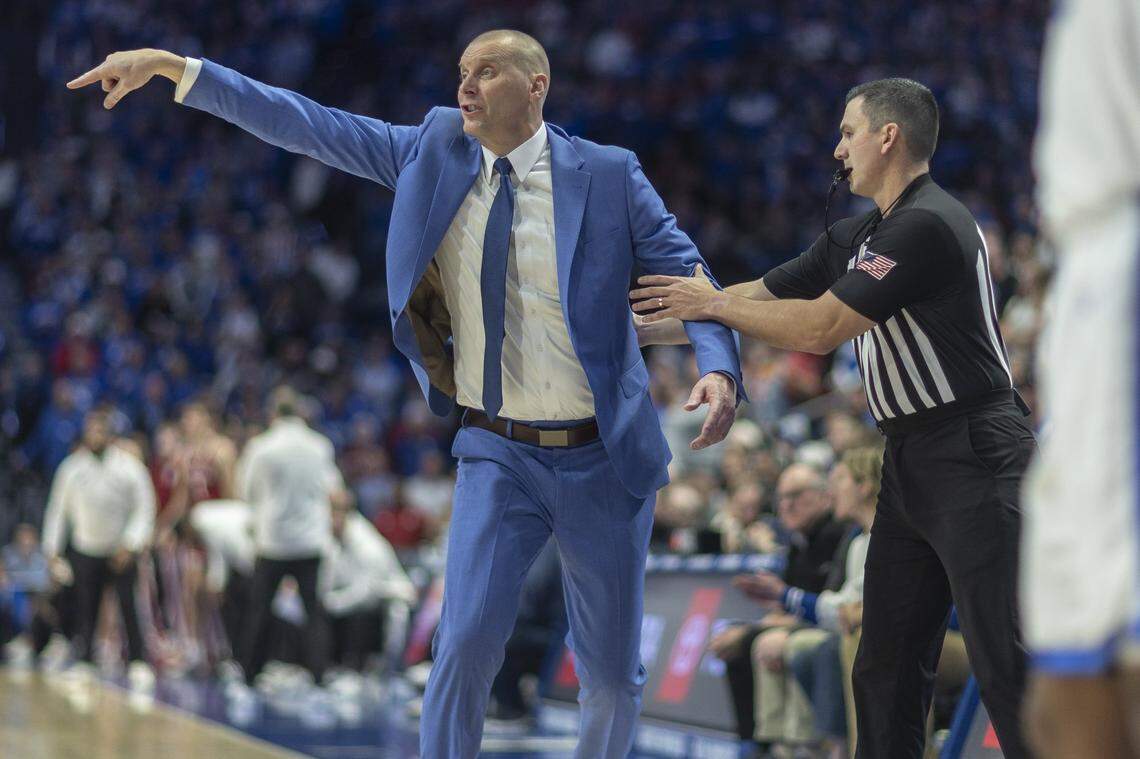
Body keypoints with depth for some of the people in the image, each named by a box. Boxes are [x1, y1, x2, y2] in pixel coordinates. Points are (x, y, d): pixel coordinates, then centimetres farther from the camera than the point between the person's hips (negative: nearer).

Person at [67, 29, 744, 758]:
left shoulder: (609, 175, -4)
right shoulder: (434, 153, 2)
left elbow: (689, 275, -4)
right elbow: (307, 125, 1)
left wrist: (719, 369, -23)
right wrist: (173, 67, -4)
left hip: (601, 459, -1)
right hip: (499, 456, 1)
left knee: (613, 672, 8)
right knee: (468, 642, -16)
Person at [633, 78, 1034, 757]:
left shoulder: (927, 225, -16)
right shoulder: (857, 237, 15)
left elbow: (820, 329, -18)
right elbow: (762, 297, 20)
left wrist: (715, 304, -5)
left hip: (975, 459, -10)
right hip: (908, 464, 10)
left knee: (1009, 669, -13)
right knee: (886, 672, 11)